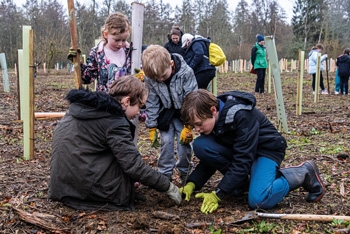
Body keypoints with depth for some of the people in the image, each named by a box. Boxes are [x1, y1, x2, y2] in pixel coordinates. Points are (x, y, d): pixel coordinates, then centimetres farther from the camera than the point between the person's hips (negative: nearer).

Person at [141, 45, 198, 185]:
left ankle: (185, 172, 17)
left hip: (183, 113, -2)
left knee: (184, 143, -4)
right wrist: (152, 127, -8)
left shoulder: (185, 73, -27)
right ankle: (165, 174, 13)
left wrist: (188, 126, -20)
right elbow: (151, 103, -9)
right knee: (166, 143, -1)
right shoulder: (149, 78, -19)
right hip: (165, 114, 2)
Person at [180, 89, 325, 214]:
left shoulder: (241, 116, -32)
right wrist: (192, 184, -15)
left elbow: (242, 161, -33)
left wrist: (218, 194, -34)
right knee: (200, 145, -18)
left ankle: (304, 173, -5)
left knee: (258, 201, -31)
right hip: (237, 150, 7)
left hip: (267, 149, -6)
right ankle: (242, 180, -3)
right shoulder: (211, 117, -10)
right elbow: (208, 155, -1)